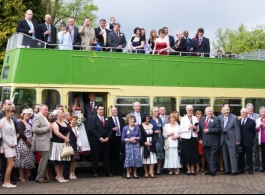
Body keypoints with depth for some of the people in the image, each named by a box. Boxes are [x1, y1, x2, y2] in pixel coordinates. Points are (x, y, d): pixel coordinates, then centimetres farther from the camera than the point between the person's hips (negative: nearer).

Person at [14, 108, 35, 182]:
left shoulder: (29, 124, 20)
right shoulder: (20, 123, -6)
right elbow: (21, 134, -17)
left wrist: (32, 142, 5)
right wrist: (28, 141, -14)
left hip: (29, 145, 8)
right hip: (23, 144, -8)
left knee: (29, 161, 6)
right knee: (23, 160, -8)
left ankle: (26, 177, 11)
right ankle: (22, 177, -2)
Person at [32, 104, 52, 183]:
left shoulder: (44, 117, 18)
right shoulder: (37, 117, -10)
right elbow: (35, 129, -19)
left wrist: (49, 128, 11)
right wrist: (46, 128, -19)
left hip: (46, 142, 10)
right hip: (42, 142, -10)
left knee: (45, 160, 11)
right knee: (44, 159, -9)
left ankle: (42, 177, 18)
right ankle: (39, 178, -2)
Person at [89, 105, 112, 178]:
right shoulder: (93, 118, 2)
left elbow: (110, 130, 10)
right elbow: (93, 130, -9)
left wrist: (108, 138, -7)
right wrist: (100, 138, -14)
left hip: (106, 141, 4)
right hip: (96, 142, -4)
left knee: (106, 157, 4)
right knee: (95, 158, 0)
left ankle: (107, 172, 9)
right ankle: (95, 173, 6)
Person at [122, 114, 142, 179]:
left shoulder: (137, 127, 7)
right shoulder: (125, 128, 2)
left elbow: (140, 137, 8)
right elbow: (123, 139, 2)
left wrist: (135, 138, -11)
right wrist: (129, 140, -12)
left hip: (136, 145, 1)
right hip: (128, 145, -1)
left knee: (136, 158, -3)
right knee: (128, 158, -6)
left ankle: (135, 173, 9)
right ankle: (128, 173, 5)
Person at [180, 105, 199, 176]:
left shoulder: (195, 118, 10)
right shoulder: (183, 119, 2)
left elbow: (197, 130, 14)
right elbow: (181, 130, -4)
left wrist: (196, 128, -7)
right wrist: (188, 128, -15)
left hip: (193, 138, 3)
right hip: (186, 138, -3)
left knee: (193, 154, 2)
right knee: (187, 154, -1)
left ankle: (192, 169, 11)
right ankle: (188, 169, 8)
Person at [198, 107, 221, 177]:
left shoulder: (216, 120, 1)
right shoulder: (202, 120, 15)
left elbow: (219, 129, -10)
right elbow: (200, 130, 15)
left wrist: (209, 130, -15)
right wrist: (200, 139, 5)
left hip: (213, 142, -5)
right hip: (205, 142, 5)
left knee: (213, 157, -5)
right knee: (207, 157, 8)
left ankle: (213, 171, -2)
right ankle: (209, 170, 13)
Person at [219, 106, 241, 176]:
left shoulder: (234, 118, -5)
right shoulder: (219, 118, 4)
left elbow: (237, 130, -5)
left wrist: (237, 140, -8)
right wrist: (220, 139, 1)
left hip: (231, 139, -4)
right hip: (223, 139, 4)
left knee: (233, 156, -4)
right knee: (225, 156, 8)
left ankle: (234, 171, 1)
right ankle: (227, 170, 15)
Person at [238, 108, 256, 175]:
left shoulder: (251, 121, -1)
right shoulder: (238, 121, 9)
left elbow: (254, 132, 3)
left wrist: (251, 139, 4)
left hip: (248, 142, -3)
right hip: (240, 142, 3)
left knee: (249, 156, 2)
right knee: (241, 156, 8)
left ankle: (250, 169, 9)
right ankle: (241, 169, 14)